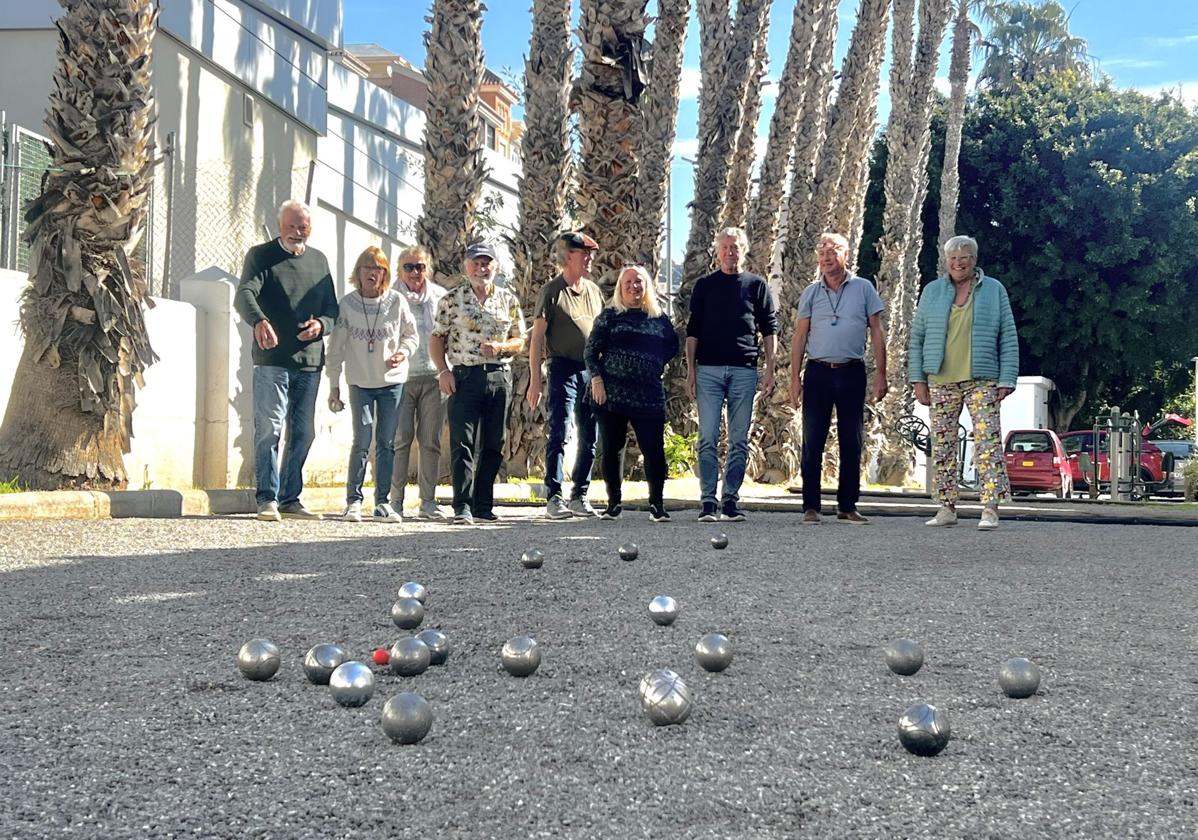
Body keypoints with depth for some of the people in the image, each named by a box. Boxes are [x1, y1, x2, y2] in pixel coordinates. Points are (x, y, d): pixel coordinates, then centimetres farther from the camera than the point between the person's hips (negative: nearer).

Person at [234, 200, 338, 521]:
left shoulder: (319, 261, 17)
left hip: (310, 361, 6)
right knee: (269, 429, -10)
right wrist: (259, 321, -39)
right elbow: (245, 293, -17)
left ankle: (290, 498, 17)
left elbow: (332, 309, 20)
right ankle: (267, 499, -7)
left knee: (303, 433, 9)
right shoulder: (261, 256, 0)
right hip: (272, 359, -6)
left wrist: (321, 324, -5)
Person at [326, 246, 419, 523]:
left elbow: (410, 334, 10)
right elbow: (336, 347, 2)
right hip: (360, 382, -1)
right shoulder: (347, 304, -3)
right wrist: (333, 385, 1)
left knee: (386, 443, 4)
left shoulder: (397, 301, -2)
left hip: (392, 380, 1)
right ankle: (353, 501, 2)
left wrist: (404, 352, -12)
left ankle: (383, 502, 10)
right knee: (361, 442, -7)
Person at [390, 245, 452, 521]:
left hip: (433, 377, 2)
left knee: (431, 442, 4)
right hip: (400, 376, -2)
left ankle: (428, 501, 10)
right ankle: (395, 501, 2)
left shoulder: (440, 296, 9)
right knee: (400, 440, -5)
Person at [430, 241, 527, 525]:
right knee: (463, 445, -8)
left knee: (493, 446, 6)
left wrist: (500, 347, -9)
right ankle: (462, 507, -10)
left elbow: (519, 341, 12)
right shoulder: (452, 299, 4)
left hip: (499, 377, 3)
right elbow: (437, 338, 5)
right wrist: (443, 371, -8)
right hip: (464, 377, -3)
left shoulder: (509, 300, 9)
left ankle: (483, 506, 15)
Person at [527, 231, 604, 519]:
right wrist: (535, 380, -11)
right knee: (559, 433, -11)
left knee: (590, 438, 7)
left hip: (592, 371, 6)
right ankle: (553, 498, -9)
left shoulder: (594, 290, 14)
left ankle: (580, 496, 16)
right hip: (564, 368, -6)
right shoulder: (552, 291, -3)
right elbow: (536, 338, -5)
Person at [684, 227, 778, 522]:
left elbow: (769, 329, 8)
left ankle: (731, 500, 8)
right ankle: (708, 501, -3)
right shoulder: (704, 285, 11)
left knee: (739, 440, 2)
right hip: (709, 369, 0)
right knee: (708, 438, -5)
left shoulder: (757, 285, 10)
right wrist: (690, 370, 1)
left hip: (744, 370, 0)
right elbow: (692, 330, 10)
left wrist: (770, 370, -1)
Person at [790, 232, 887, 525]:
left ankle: (847, 506, 12)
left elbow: (876, 332, 7)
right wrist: (795, 378, 0)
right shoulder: (810, 293, 8)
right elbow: (799, 337, 8)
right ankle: (811, 507, 2)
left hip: (852, 372, 0)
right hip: (818, 372, 0)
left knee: (852, 443, 4)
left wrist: (880, 373, -1)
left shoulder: (863, 288, 6)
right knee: (812, 443, -2)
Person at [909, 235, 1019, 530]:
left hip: (981, 381, -2)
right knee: (942, 444, 4)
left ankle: (990, 509, -12)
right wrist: (918, 379, 4)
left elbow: (1008, 338, 4)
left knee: (988, 441, -10)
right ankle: (947, 508, 10)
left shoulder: (994, 290, 6)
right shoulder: (932, 291, 10)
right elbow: (917, 337, 11)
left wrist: (1007, 379, -4)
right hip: (941, 381, 2)